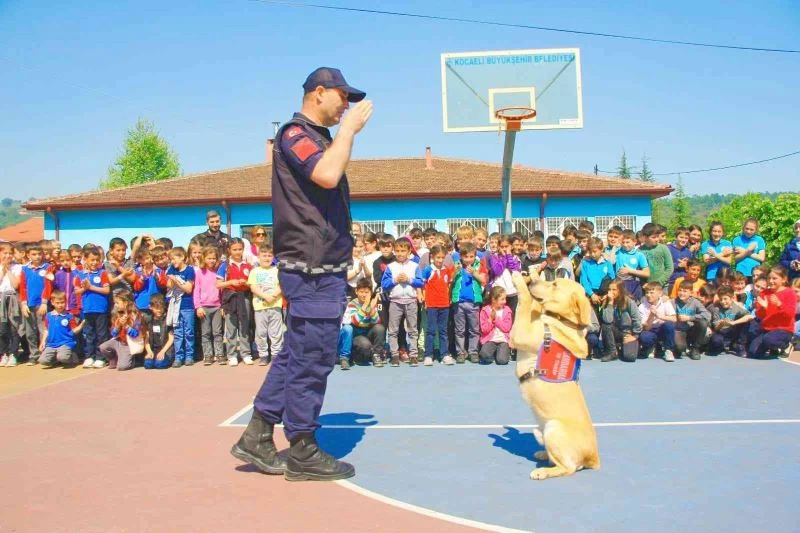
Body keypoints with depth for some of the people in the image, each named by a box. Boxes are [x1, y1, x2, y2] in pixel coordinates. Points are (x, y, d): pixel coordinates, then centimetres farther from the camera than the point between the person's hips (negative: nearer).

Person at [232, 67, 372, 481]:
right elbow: (327, 175, -28)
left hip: (325, 267, 10)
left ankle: (257, 438, 20)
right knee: (311, 359, -3)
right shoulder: (295, 133, -9)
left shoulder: (319, 137, 21)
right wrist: (349, 128, -17)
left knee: (297, 355, 13)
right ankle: (302, 452, 8)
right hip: (311, 268, -10)